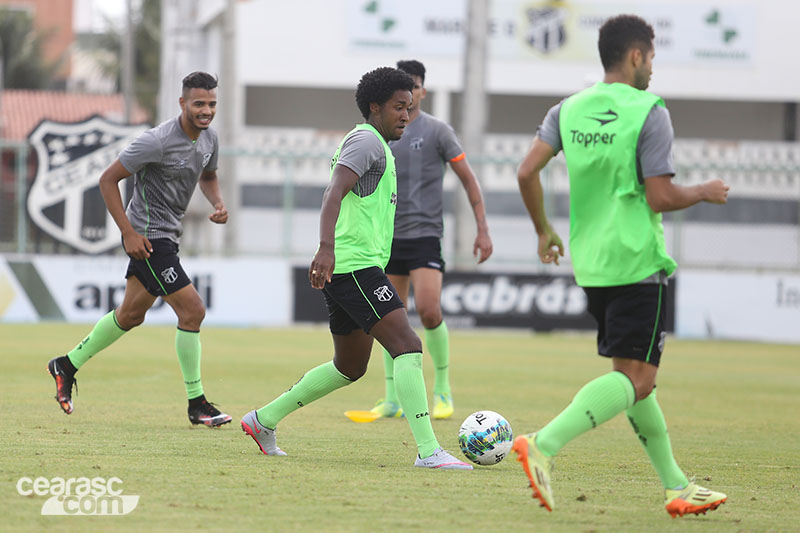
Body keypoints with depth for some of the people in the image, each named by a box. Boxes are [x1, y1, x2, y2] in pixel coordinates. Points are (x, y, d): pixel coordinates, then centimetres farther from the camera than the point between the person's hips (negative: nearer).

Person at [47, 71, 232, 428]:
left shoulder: (209, 138, 3)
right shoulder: (157, 141, -22)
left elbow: (207, 176, 25)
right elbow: (108, 180, -17)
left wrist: (218, 203, 2)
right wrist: (129, 233, -20)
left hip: (168, 235, 9)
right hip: (147, 236, -9)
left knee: (131, 315, 19)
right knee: (192, 310, -13)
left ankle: (68, 365, 34)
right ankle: (196, 404, -5)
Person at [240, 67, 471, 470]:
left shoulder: (373, 144, 24)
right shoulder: (367, 140, -8)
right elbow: (334, 192, -22)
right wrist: (327, 248, -35)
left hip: (346, 270, 11)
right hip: (356, 266, -11)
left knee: (350, 367, 18)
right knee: (408, 346, -16)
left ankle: (264, 420, 24)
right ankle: (429, 451, -22)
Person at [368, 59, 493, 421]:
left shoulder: (437, 131, -2)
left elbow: (468, 180, 0)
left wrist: (483, 230, -6)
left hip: (425, 232, -4)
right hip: (389, 237, 4)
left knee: (428, 310, -17)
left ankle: (442, 387, 1)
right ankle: (392, 398, 11)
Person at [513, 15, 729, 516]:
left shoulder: (568, 110, 6)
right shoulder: (649, 113, -11)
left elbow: (527, 172, 0)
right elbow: (660, 197, -15)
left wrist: (544, 230, 15)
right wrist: (706, 192, 4)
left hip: (590, 264, 8)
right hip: (638, 263, -8)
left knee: (635, 376, 15)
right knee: (634, 380, -8)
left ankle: (676, 485, 21)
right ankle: (544, 445, -26)